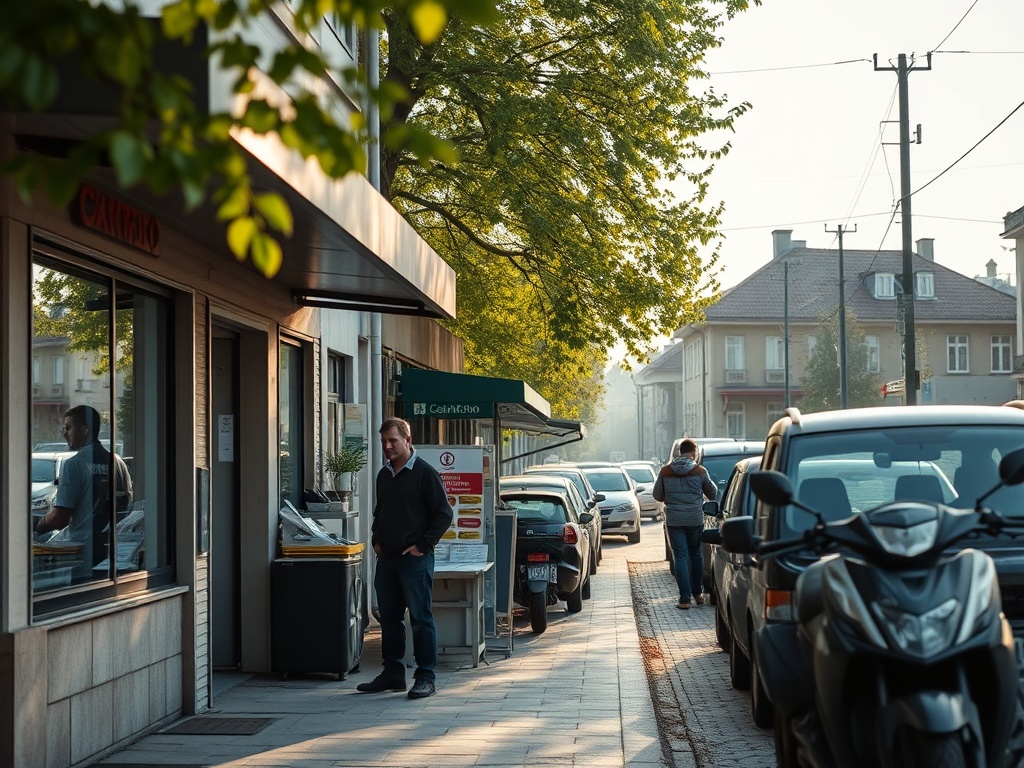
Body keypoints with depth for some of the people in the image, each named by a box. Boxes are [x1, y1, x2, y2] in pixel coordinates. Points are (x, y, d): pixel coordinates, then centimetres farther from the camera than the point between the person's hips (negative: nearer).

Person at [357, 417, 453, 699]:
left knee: (421, 618, -3)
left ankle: (425, 677, 1)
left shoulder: (424, 473, -8)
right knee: (389, 618, 11)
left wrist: (422, 545, -12)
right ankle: (393, 673, 20)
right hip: (387, 558, 7)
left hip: (415, 559, -7)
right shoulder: (384, 475, 14)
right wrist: (376, 539, 13)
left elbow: (444, 514, -10)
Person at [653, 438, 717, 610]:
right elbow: (712, 493, 8)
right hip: (695, 520, 0)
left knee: (680, 557, 1)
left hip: (674, 521, 0)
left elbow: (657, 495, 8)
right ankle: (697, 593, 24)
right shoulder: (700, 471, -4)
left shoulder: (665, 471, 0)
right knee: (696, 555, 17)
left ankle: (684, 599, -5)